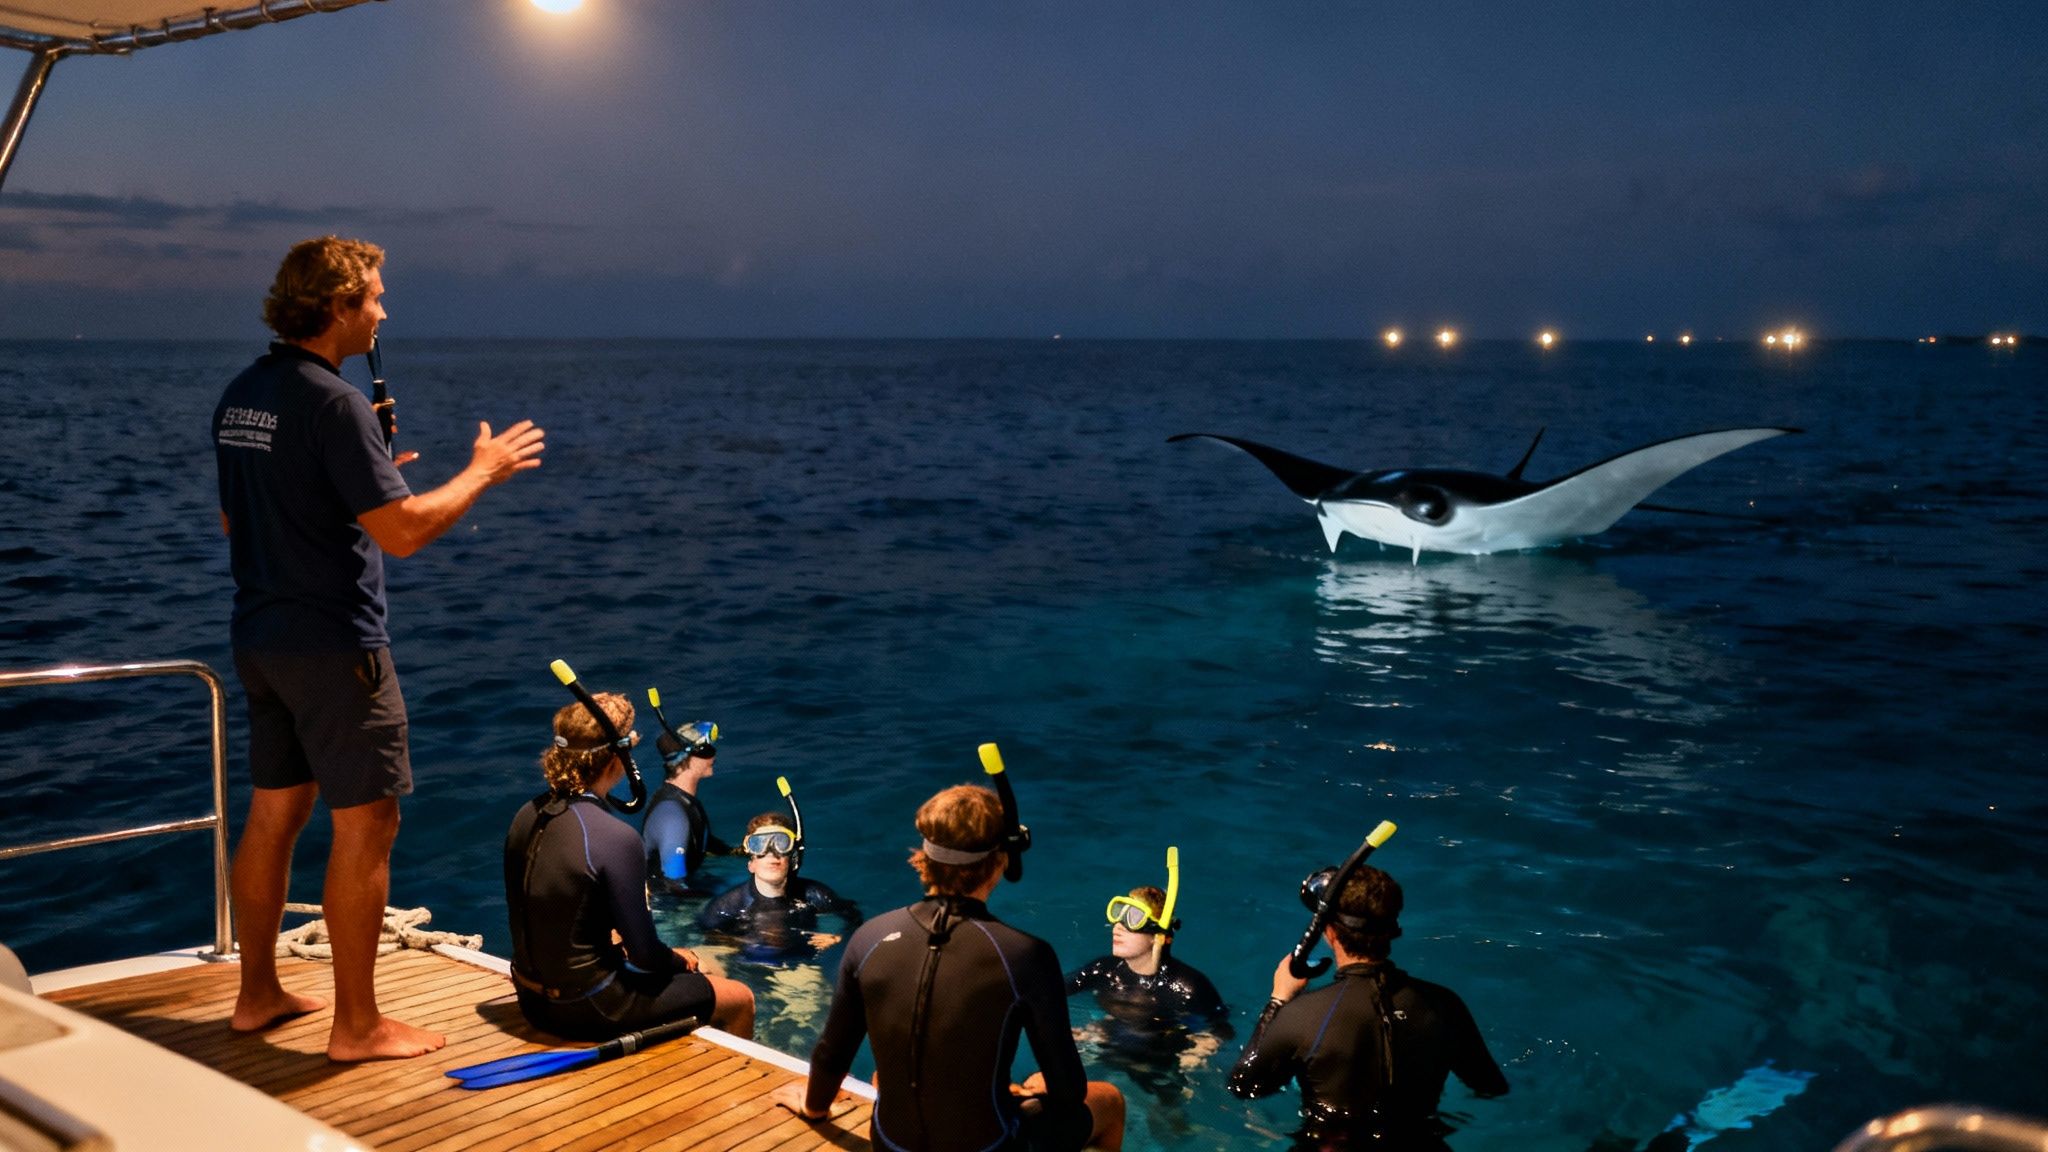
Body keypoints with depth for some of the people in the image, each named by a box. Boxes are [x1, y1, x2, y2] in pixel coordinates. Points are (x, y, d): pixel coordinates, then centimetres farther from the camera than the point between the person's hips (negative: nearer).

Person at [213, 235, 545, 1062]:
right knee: (365, 825, -1)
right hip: (333, 644, -9)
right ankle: (357, 1025, 6)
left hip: (260, 637, 9)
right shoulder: (332, 402, -18)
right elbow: (401, 531, -22)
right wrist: (482, 471, -8)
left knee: (274, 811, 18)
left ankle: (258, 994, 29)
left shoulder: (240, 396, 10)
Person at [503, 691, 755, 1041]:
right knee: (740, 1000, 11)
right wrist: (679, 959, 3)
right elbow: (645, 956, -18)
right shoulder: (616, 838, -25)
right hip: (585, 1009, -8)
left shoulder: (528, 816, -2)